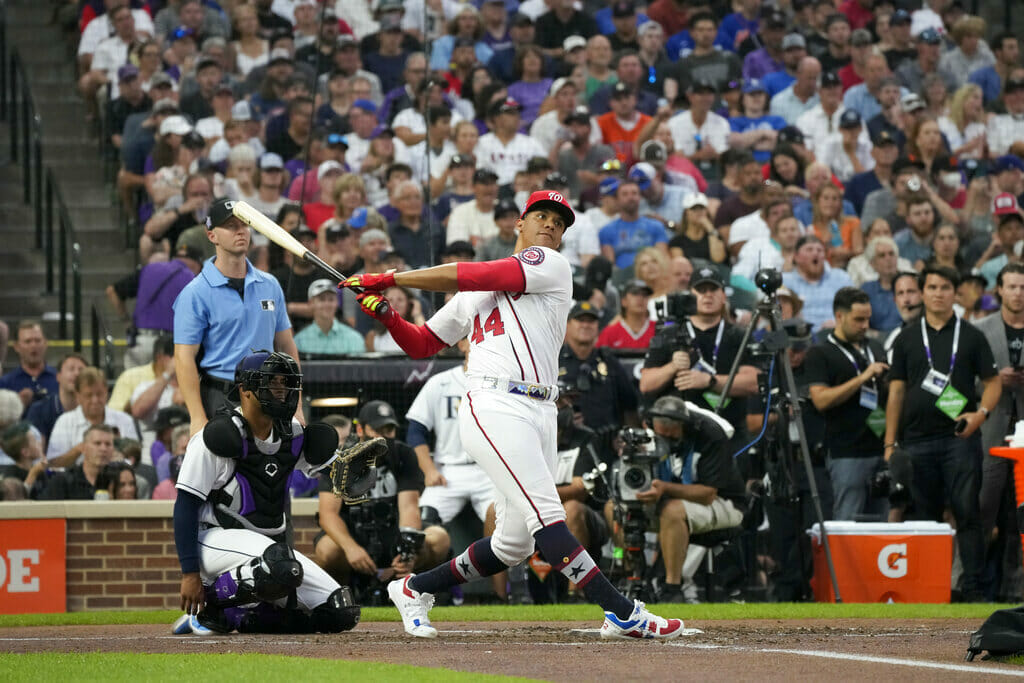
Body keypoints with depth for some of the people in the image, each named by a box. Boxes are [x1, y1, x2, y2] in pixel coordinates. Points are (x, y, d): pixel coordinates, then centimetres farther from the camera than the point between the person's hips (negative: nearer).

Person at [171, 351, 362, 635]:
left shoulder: (292, 436, 7)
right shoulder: (219, 437, -13)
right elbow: (186, 506, -13)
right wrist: (190, 573, -18)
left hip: (270, 544, 8)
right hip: (216, 537, -8)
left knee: (340, 612, -6)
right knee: (282, 568, -38)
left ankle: (234, 617, 2)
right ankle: (208, 605, -13)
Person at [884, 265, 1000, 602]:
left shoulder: (971, 337, 7)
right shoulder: (906, 339, 11)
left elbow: (992, 381, 6)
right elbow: (896, 392, 10)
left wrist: (981, 413, -14)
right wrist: (890, 444, 4)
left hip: (960, 438, -2)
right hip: (917, 440, 2)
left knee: (967, 512, -8)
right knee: (924, 517, 5)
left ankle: (972, 587, -8)